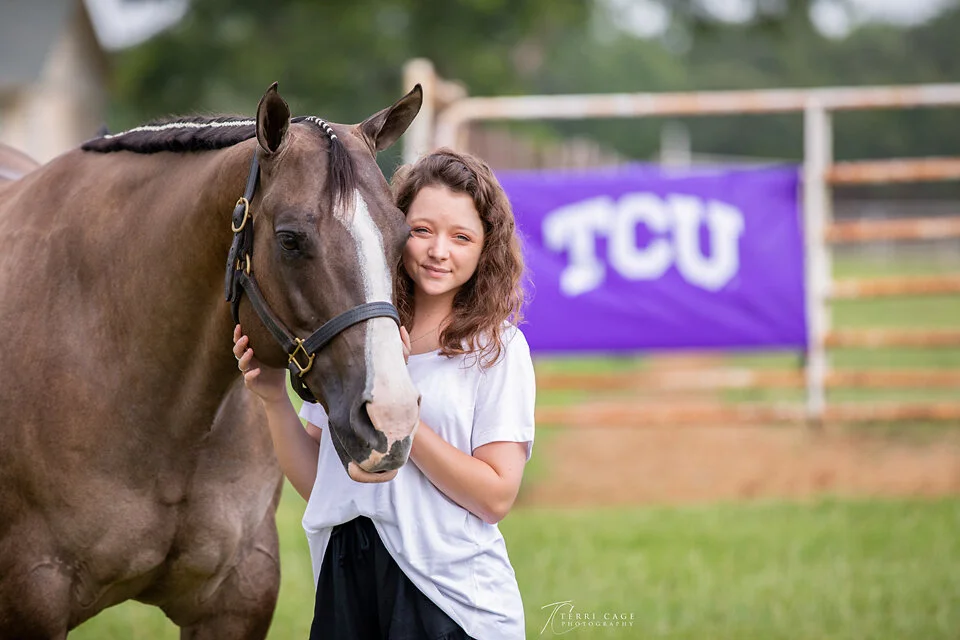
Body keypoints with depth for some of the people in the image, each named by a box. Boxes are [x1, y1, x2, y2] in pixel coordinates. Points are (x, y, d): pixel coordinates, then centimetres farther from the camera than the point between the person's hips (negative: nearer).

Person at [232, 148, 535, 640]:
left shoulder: (498, 348, -5)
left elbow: (496, 498, -13)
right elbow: (317, 483, 8)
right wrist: (274, 399, -7)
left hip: (453, 598, -4)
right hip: (345, 586, 4)